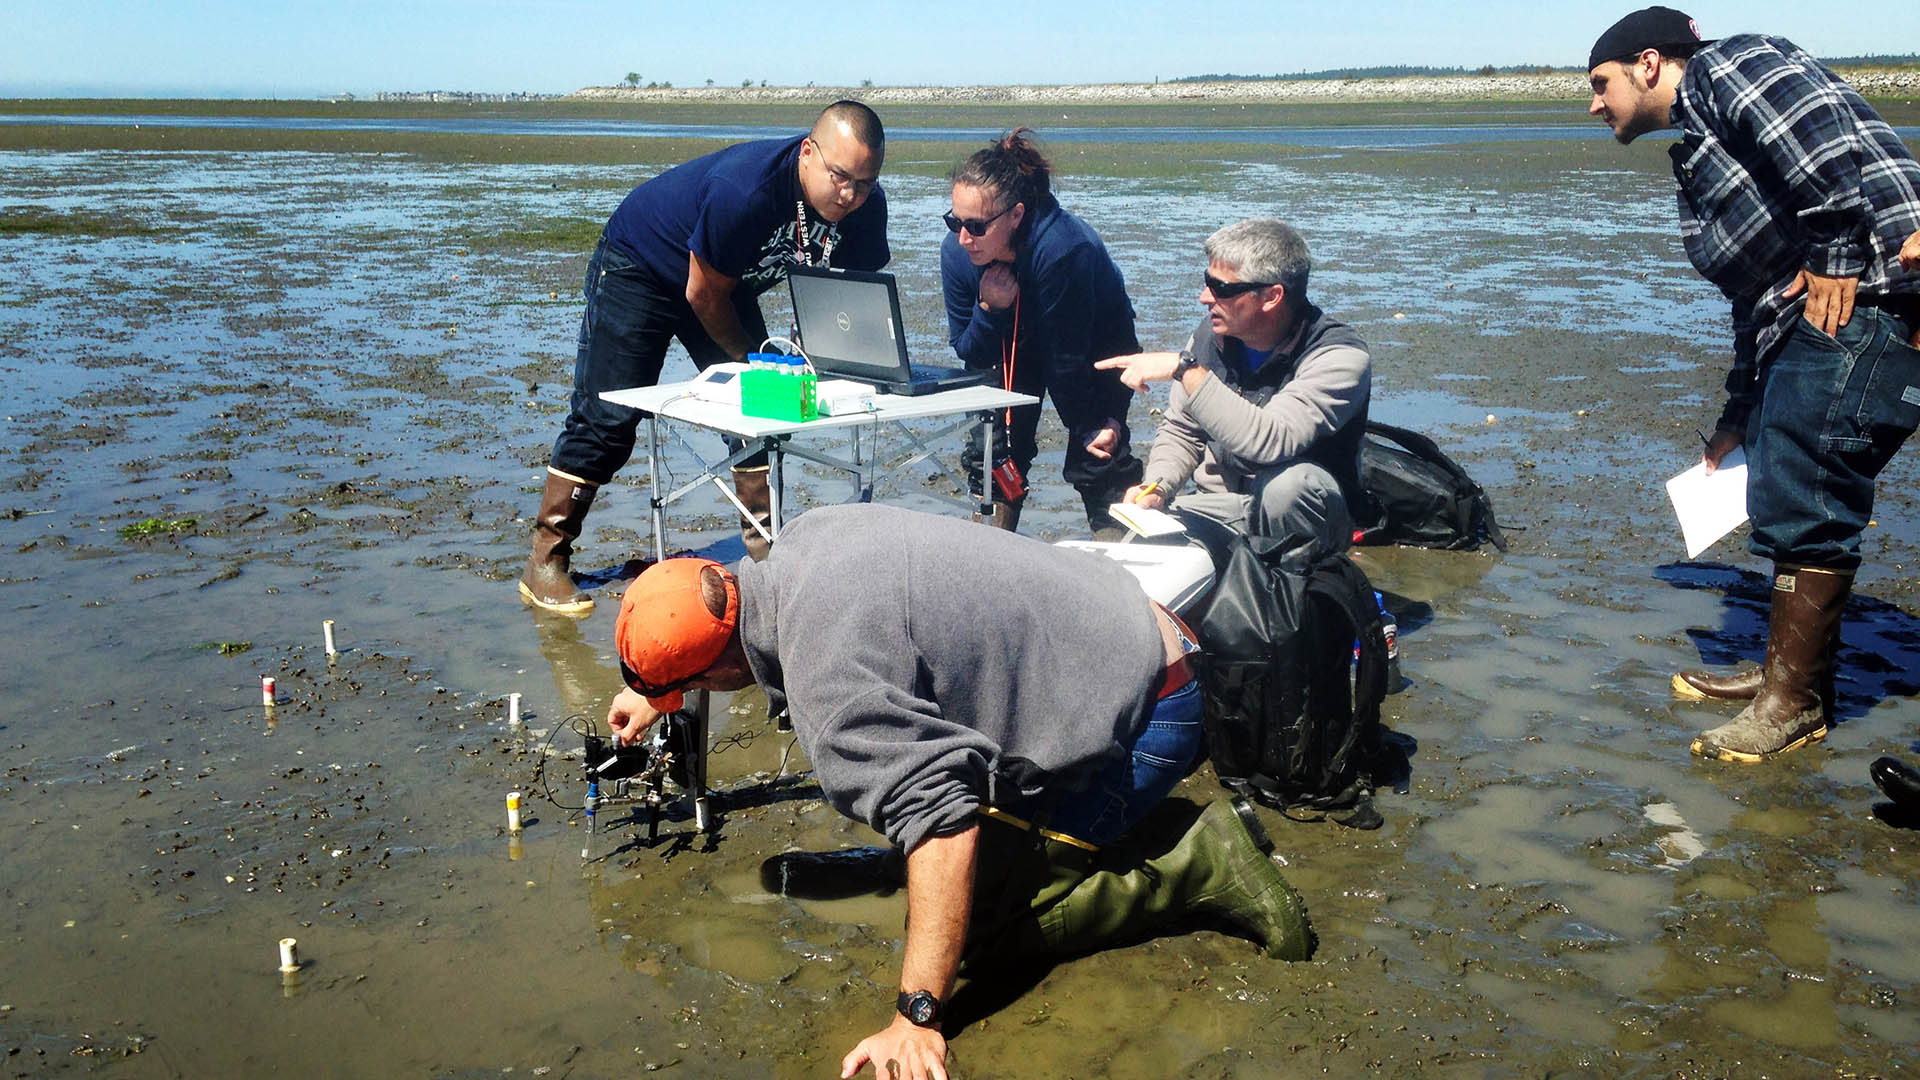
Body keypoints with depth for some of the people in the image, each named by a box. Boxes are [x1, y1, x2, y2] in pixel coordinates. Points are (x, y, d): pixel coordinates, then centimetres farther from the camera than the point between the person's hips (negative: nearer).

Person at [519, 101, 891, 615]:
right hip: (639, 264, -7)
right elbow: (703, 295, -25)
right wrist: (749, 357, -11)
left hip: (728, 283, 7)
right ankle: (546, 562, -3)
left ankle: (763, 548, 10)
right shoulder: (745, 190, -38)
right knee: (607, 416, -10)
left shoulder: (865, 206, -18)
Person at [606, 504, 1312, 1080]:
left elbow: (941, 826, -34)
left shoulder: (828, 685, -29)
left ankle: (1201, 871, -4)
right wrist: (656, 697, 34)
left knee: (981, 924, -8)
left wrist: (916, 1020, -29)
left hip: (1141, 717, -10)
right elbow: (756, 637, 24)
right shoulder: (802, 537, 0)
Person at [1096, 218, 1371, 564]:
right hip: (1216, 508, 4)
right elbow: (1180, 432, 11)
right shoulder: (1211, 334, -1)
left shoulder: (1339, 355, -20)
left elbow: (1271, 442, -36)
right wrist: (1156, 487, -10)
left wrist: (1186, 369, -35)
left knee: (1293, 481, -37)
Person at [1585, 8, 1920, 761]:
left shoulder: (1725, 66, -1)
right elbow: (1758, 289, 28)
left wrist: (1837, 259, -18)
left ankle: (1795, 701, 3)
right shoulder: (1697, 154, 26)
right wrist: (1738, 417, 30)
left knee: (1805, 498, -7)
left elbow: (1826, 142, -20)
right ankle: (1788, 671, 26)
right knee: (1785, 486, 14)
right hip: (1810, 315, 10)